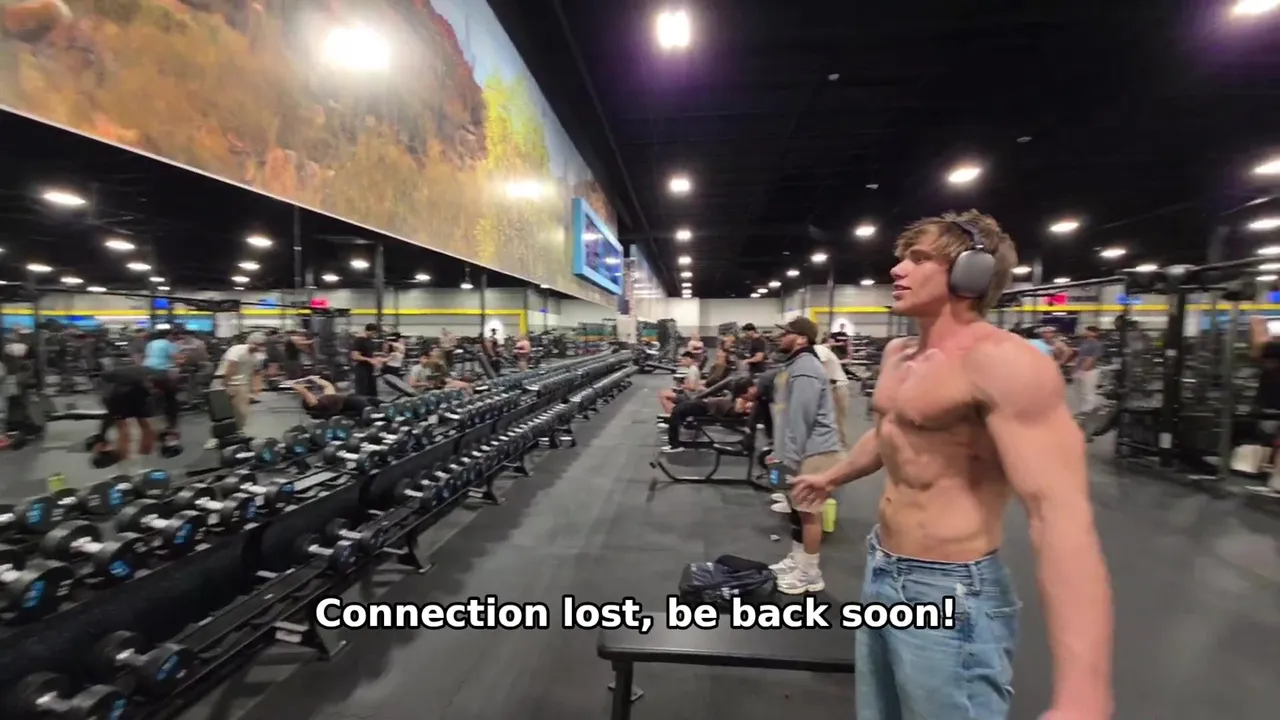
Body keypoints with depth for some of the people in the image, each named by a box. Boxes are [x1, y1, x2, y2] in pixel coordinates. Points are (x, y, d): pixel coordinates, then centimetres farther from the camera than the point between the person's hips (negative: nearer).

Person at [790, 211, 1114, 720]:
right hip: (880, 571, 9)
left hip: (951, 594, -8)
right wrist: (830, 478, 39)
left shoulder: (1002, 362, -22)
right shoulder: (898, 353, 7)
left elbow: (1059, 511, -31)